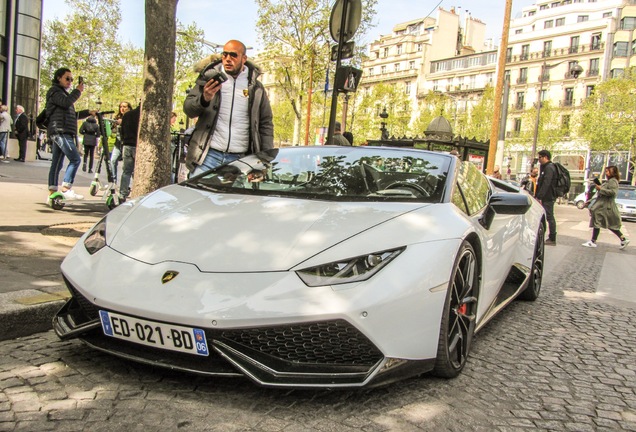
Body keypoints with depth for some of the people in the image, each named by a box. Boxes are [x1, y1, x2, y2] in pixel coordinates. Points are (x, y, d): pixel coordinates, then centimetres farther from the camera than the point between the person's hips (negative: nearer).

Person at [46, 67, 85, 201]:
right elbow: (66, 102, -18)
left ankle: (52, 192, 6)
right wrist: (77, 91, -5)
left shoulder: (64, 92, 29)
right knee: (75, 159, -18)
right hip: (60, 131, -10)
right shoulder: (54, 91, 1)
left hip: (62, 133, 10)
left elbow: (71, 114, 31)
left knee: (57, 163, 6)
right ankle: (66, 189, -21)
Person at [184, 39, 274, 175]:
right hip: (209, 155, 0)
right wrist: (204, 99, -18)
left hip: (240, 159, 0)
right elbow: (188, 109, 5)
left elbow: (266, 124, 13)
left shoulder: (256, 87, 11)